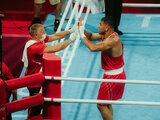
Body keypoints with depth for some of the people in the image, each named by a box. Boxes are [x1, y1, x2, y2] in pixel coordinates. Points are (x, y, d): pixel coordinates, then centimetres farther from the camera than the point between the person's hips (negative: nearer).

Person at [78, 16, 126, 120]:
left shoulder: (112, 40, -27)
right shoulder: (107, 34, 4)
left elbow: (93, 48, -39)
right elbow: (91, 36, 14)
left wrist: (82, 36, -26)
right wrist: (82, 29, -4)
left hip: (113, 77, -10)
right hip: (118, 74, 10)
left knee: (101, 105, -2)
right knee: (106, 103, 22)